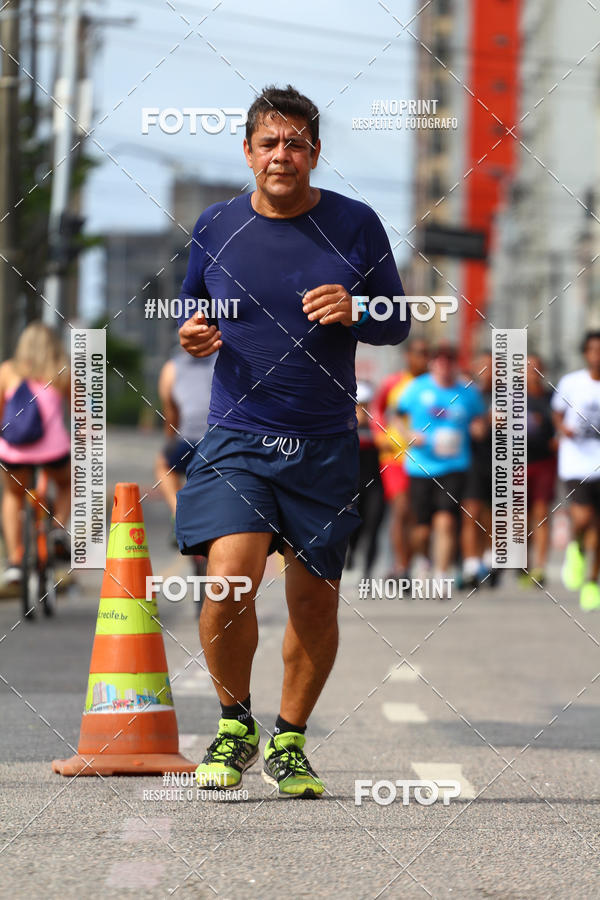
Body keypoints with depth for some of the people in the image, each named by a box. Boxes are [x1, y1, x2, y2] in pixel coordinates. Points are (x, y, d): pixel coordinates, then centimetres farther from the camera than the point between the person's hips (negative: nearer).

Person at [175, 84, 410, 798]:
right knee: (230, 577, -19)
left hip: (325, 445, 1)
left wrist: (354, 312, -13)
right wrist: (192, 333, -3)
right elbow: (193, 306, 20)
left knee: (315, 600, 5)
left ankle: (289, 741, 25)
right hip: (237, 437, -1)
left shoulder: (355, 226, 2)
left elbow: (398, 323, 8)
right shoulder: (217, 227, 4)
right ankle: (234, 724, 5)